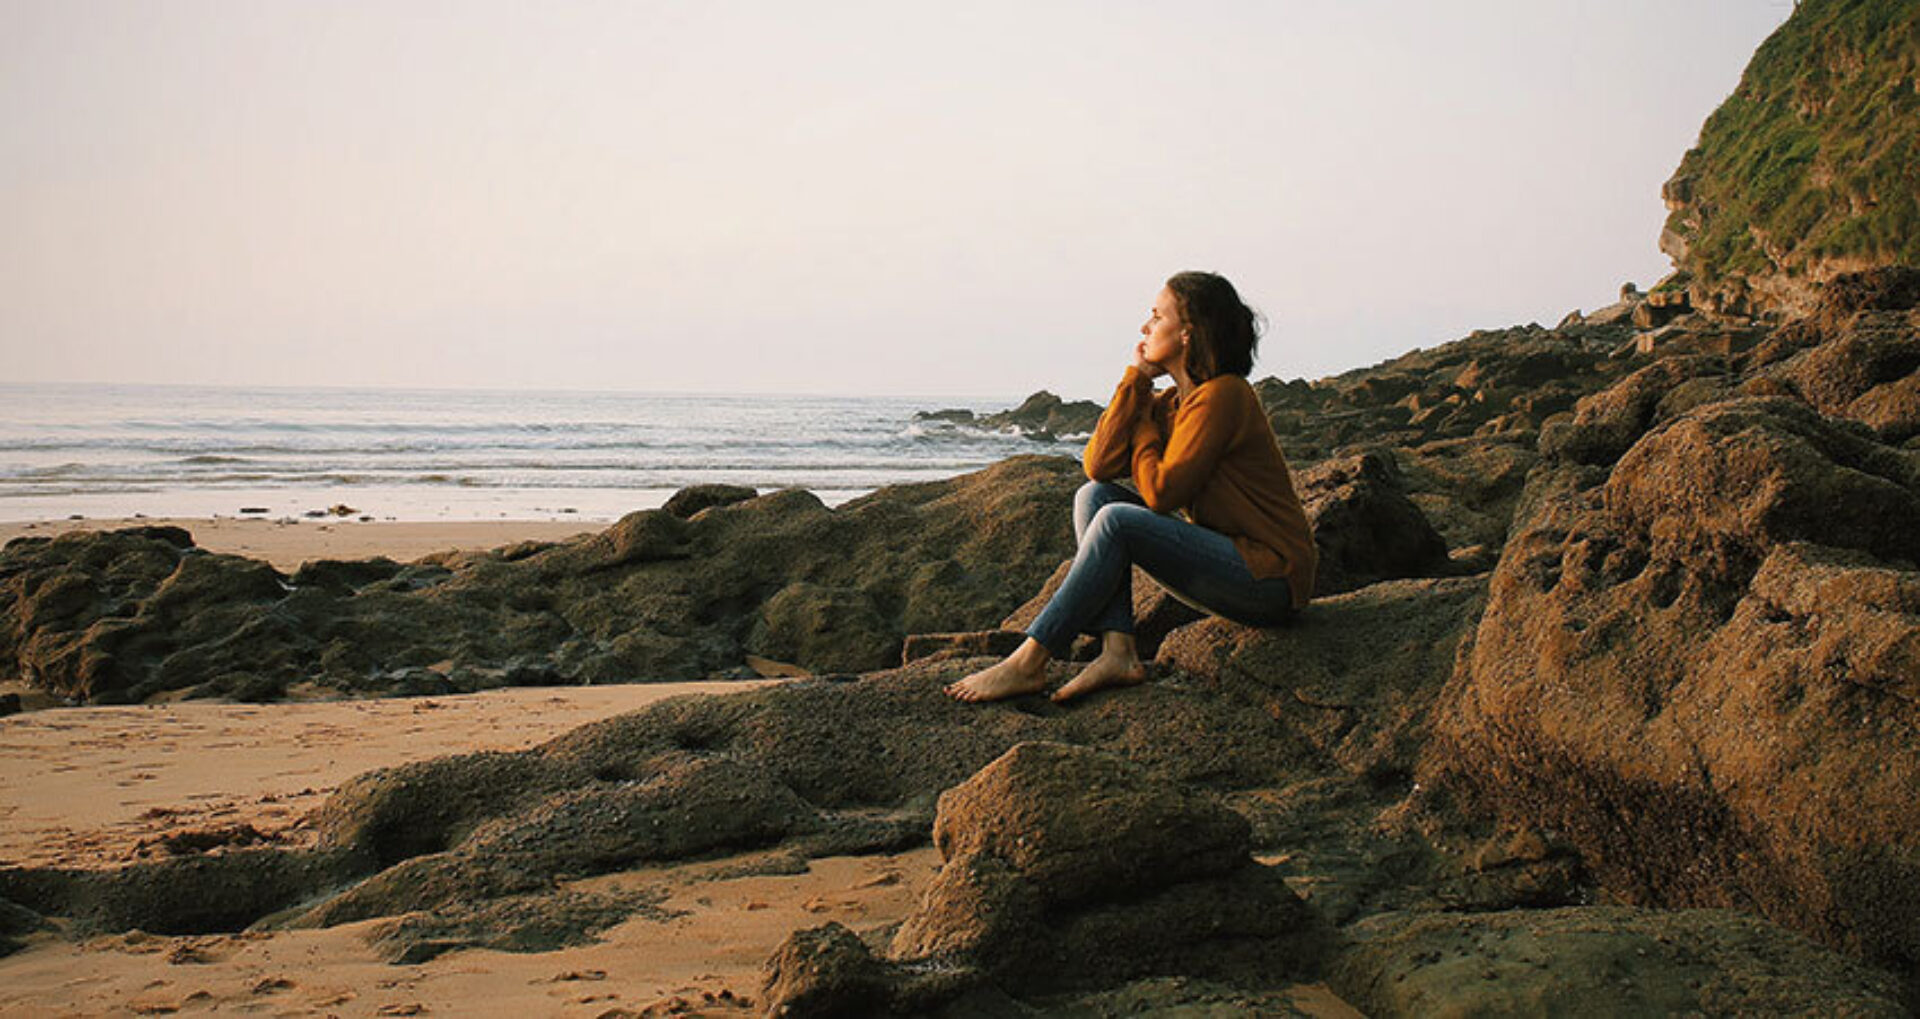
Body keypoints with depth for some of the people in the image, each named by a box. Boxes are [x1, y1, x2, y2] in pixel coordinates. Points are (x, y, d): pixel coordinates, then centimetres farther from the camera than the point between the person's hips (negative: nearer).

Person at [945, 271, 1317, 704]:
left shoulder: (1222, 396, -15)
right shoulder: (1173, 401, 12)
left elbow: (1160, 493, -19)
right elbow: (1099, 464, 0)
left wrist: (1145, 423, -3)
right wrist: (1136, 379, -1)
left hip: (1271, 577, -9)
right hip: (1231, 561, 9)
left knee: (1117, 522, -24)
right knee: (1093, 495, -1)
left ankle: (1028, 664, -19)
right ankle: (1119, 652, -16)